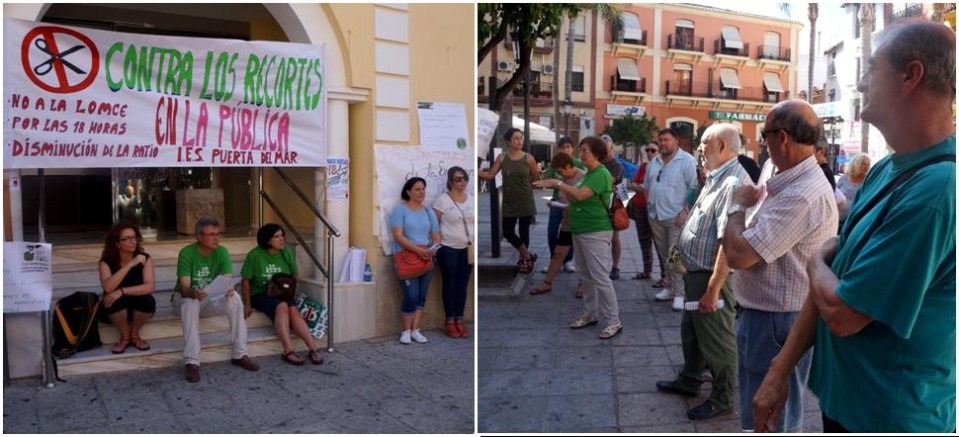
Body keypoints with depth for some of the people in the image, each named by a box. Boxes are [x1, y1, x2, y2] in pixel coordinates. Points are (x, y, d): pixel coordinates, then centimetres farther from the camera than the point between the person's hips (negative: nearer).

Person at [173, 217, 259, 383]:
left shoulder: (222, 252, -10)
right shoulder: (187, 253, -20)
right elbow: (184, 288, -27)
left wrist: (228, 289, -44)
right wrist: (194, 293, -50)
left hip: (209, 299, 3)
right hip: (185, 297, -3)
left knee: (234, 298, -27)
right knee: (191, 304, -38)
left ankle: (239, 354, -18)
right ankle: (191, 362, -36)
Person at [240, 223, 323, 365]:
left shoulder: (287, 253, 2)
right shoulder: (255, 255, -10)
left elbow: (294, 275, 14)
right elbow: (245, 280, -6)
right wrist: (247, 305, -8)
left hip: (282, 294, 4)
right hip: (259, 294, -4)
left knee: (293, 310, -29)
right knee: (282, 306, -34)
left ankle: (313, 348, -33)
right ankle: (288, 350, -38)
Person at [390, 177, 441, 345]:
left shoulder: (429, 211, 14)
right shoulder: (400, 209, -3)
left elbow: (436, 236, 12)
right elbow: (398, 236, -13)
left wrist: (433, 248, -11)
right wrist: (417, 249, -23)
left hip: (426, 259, 5)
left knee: (422, 296, 4)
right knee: (412, 295, -11)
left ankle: (415, 330, 13)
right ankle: (406, 331, 4)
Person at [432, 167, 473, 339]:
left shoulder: (472, 199, 6)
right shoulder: (443, 199, -8)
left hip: (467, 249, 4)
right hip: (448, 249, -4)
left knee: (462, 284, 8)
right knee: (450, 283, 3)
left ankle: (460, 320, 17)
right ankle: (450, 321, 12)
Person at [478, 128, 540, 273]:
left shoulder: (528, 158, -6)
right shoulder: (502, 157, -2)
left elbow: (536, 178, 5)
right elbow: (490, 175, -3)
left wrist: (523, 184, 3)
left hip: (525, 201, -2)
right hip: (509, 202, 2)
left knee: (523, 232, 7)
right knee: (507, 232, -3)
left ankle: (523, 258, 26)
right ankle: (528, 256, 16)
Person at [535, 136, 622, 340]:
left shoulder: (601, 174, -16)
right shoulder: (589, 173, 14)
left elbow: (580, 195, -26)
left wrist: (556, 183, -18)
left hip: (596, 233, -10)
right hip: (580, 231, 10)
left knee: (600, 278, -7)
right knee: (586, 276, 15)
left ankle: (614, 321, 1)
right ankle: (590, 314, 27)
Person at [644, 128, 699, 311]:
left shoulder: (687, 160, -9)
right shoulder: (654, 162, 13)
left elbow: (695, 188, -14)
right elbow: (647, 185, 24)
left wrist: (685, 211, -19)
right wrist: (648, 202, 10)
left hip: (676, 216, -7)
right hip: (656, 216, 7)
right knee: (664, 255, 14)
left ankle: (680, 293, -3)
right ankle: (669, 287, 25)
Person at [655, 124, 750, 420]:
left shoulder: (733, 183, -25)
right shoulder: (716, 177, 9)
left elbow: (728, 242, -30)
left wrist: (713, 288, -29)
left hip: (712, 275, -10)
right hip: (696, 270, 10)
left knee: (716, 339, 6)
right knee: (691, 330, 23)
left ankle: (723, 398, 22)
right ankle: (689, 381, 41)